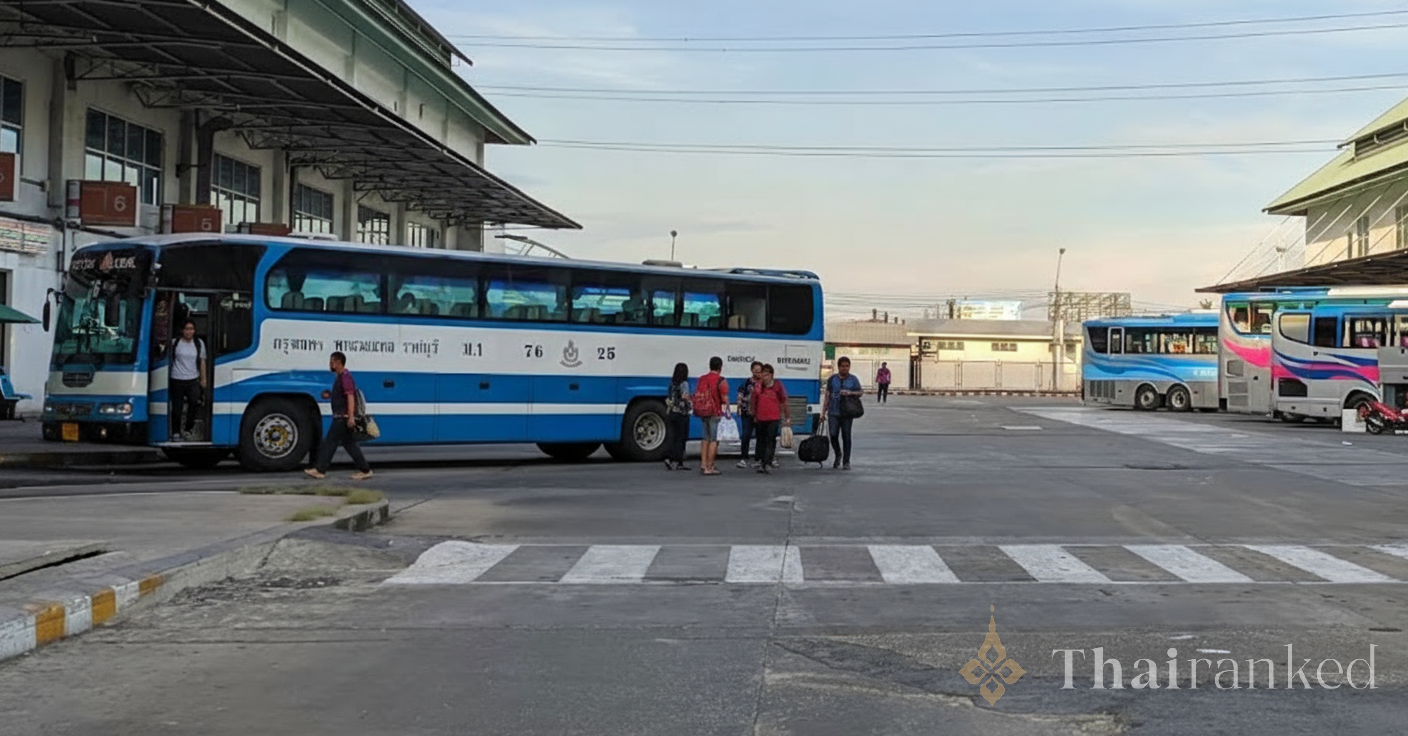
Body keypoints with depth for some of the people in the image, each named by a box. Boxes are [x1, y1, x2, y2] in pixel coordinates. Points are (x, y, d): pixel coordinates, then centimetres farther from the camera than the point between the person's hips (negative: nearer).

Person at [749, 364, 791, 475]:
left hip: (774, 418, -3)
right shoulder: (758, 386, 6)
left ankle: (768, 463, -12)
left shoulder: (777, 385, 1)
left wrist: (787, 416, 7)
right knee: (761, 440, 8)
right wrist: (754, 415, 20)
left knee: (771, 440, -9)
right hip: (760, 418, 3)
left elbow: (784, 401, 6)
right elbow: (754, 401, 16)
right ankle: (761, 462, 14)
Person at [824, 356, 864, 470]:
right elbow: (827, 396, 10)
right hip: (833, 412, 1)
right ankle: (838, 455, 22)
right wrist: (824, 412, 7)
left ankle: (846, 462, 6)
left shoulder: (853, 379, 7)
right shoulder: (832, 379, 8)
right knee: (833, 435, -6)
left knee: (846, 437, -1)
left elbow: (860, 392, 9)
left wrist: (851, 393, -12)